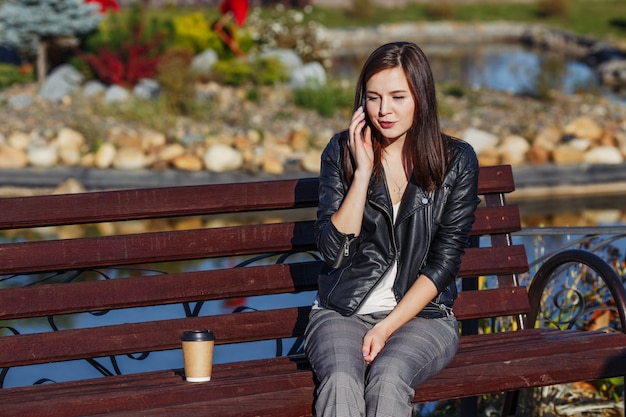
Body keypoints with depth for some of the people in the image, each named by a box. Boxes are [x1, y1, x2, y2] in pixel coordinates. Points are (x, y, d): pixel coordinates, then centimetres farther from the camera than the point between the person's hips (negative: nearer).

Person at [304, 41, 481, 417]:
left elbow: (444, 262, -2)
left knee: (387, 378, -34)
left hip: (420, 315, 0)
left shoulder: (456, 161, 1)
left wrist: (388, 327, -12)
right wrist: (363, 170, -13)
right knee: (340, 381, -32)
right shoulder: (342, 152, 3)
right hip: (343, 312, 1)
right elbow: (334, 251, -6)